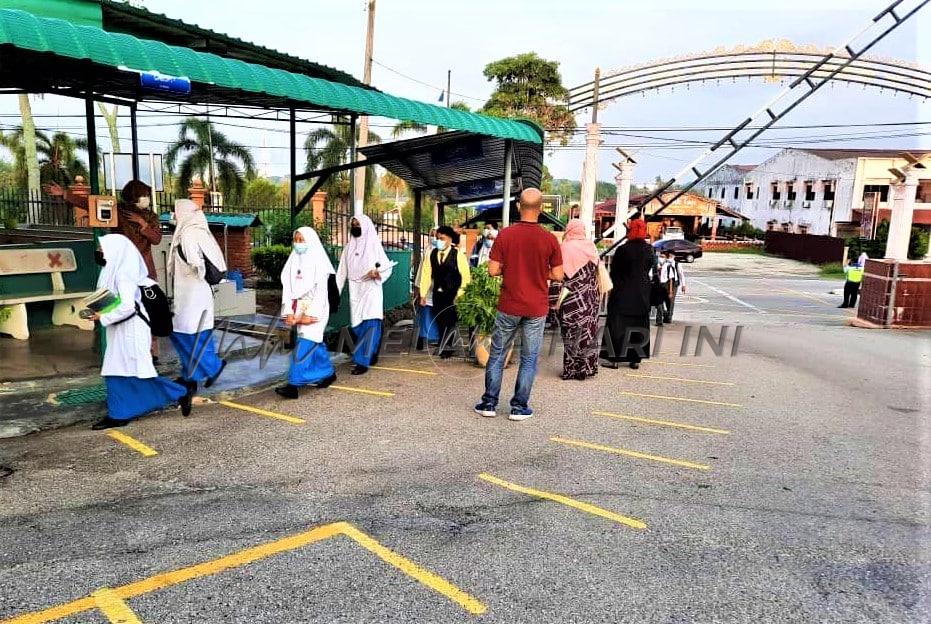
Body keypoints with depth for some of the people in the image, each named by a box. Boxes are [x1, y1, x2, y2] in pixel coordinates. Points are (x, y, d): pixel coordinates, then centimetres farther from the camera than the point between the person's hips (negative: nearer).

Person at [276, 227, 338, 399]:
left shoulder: (319, 262, -7)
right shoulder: (293, 261, 10)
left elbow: (320, 290, -12)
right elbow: (287, 287, 6)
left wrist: (310, 314, -17)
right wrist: (289, 312, -4)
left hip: (314, 309, -6)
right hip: (299, 309, 6)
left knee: (304, 345, -12)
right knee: (315, 343, 13)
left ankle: (294, 384, -16)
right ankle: (328, 373, 29)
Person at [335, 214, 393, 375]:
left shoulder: (374, 245, -3)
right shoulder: (349, 247, 11)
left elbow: (387, 266, -4)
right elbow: (342, 271, 11)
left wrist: (377, 272, -25)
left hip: (370, 290, -5)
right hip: (355, 291, 5)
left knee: (369, 324, -11)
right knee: (358, 325, 8)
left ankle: (362, 361, -12)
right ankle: (372, 356, 25)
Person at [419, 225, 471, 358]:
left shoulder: (457, 254, -5)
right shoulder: (432, 254, 6)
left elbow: (466, 276, -6)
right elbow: (426, 274, 7)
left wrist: (460, 295, -11)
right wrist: (423, 295, 4)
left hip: (453, 295, -4)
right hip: (438, 294, 4)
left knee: (450, 322, -3)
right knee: (440, 322, 8)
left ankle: (446, 347, 14)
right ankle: (443, 347, 21)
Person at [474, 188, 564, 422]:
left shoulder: (505, 235, -7)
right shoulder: (549, 239, -7)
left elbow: (493, 270, -7)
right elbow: (558, 275, -4)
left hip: (508, 306, 1)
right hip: (536, 309, 0)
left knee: (497, 354, 13)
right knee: (529, 359, 9)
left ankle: (489, 403, 17)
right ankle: (519, 407, 13)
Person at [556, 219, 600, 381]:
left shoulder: (566, 247, -10)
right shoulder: (591, 246, 3)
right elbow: (596, 268, 6)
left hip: (572, 297, -4)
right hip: (590, 296, 5)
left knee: (572, 332, 2)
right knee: (589, 330, 11)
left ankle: (572, 369, 6)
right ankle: (588, 367, 18)